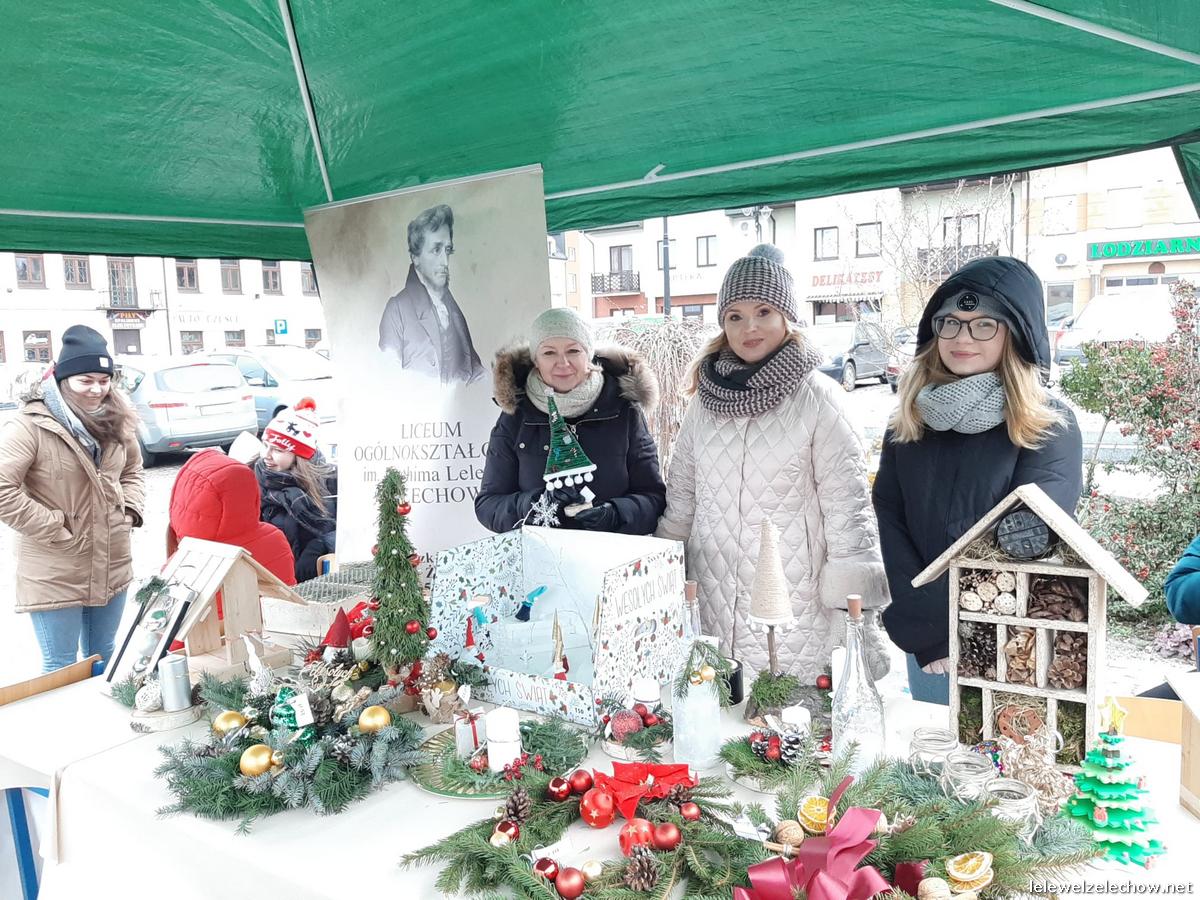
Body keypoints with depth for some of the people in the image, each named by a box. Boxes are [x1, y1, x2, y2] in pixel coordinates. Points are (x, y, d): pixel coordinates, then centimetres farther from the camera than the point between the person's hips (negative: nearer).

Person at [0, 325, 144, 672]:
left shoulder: (115, 421, 4)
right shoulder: (32, 425, -17)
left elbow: (132, 470, 19)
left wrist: (130, 509, 2)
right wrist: (53, 528, -18)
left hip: (112, 566, 6)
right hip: (56, 574, -6)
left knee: (104, 656, 21)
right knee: (61, 666, 8)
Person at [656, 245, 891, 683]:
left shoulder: (817, 398, -6)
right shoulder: (706, 398, 7)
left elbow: (847, 510, -7)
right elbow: (680, 499, 15)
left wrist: (859, 617, -9)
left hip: (794, 613, -4)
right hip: (714, 609, 4)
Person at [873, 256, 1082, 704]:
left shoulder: (1051, 425, -9)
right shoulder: (910, 420, 2)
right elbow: (889, 521, -3)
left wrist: (953, 629, -19)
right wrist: (923, 630, -12)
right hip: (924, 645, 4)